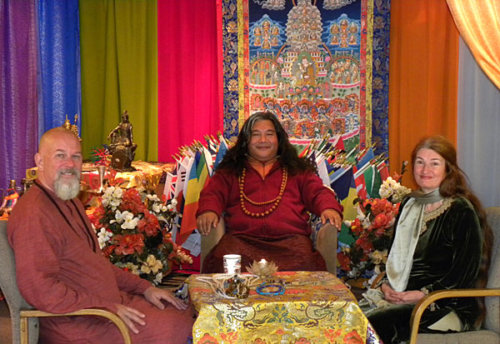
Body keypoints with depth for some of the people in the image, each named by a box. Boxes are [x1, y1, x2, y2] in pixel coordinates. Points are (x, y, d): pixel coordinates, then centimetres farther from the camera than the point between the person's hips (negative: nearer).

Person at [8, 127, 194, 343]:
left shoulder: (71, 203, 15)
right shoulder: (34, 214, -19)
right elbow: (40, 290, -26)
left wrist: (143, 287, 11)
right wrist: (108, 308, -22)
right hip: (77, 323, -10)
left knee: (185, 312, 8)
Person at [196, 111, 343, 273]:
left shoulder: (297, 170, 27)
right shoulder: (230, 171, 26)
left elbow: (318, 192, 17)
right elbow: (213, 193, 13)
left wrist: (329, 208, -7)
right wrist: (208, 210, -12)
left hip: (290, 240, 0)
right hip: (241, 239, 0)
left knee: (304, 266, -34)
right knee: (222, 265, -34)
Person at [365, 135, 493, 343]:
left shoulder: (462, 211, -6)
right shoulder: (409, 205, 15)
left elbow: (466, 273, -10)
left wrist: (424, 294, -17)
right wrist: (387, 284, 1)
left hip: (450, 307, -6)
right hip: (401, 296, 6)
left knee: (375, 323, -30)